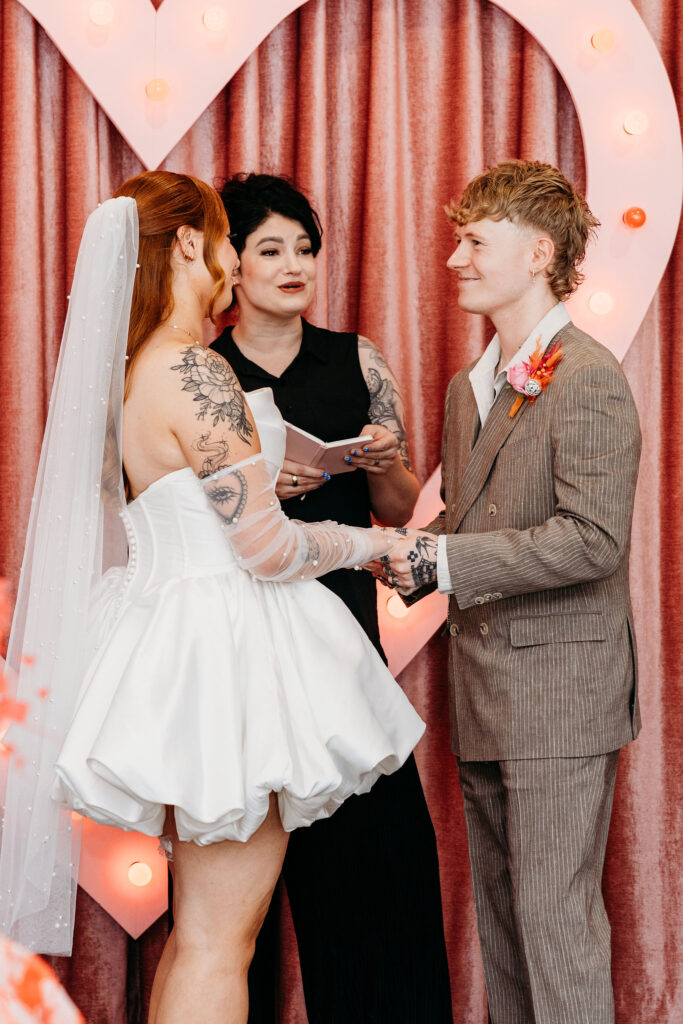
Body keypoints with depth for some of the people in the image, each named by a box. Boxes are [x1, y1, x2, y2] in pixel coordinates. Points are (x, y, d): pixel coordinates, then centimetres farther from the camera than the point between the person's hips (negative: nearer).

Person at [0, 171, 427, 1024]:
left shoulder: (130, 373, 11)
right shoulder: (195, 372, -18)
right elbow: (267, 546, -17)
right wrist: (373, 543, 1)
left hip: (169, 633, 10)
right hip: (223, 652, -10)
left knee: (200, 928, 17)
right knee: (219, 939, -3)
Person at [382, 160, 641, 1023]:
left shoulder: (587, 378, -13)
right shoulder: (468, 388, 15)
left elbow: (594, 538, -22)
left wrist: (445, 559, -20)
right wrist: (410, 552, 0)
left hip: (560, 691, -9)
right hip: (483, 694, 9)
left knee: (555, 914, -4)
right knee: (498, 911, 15)